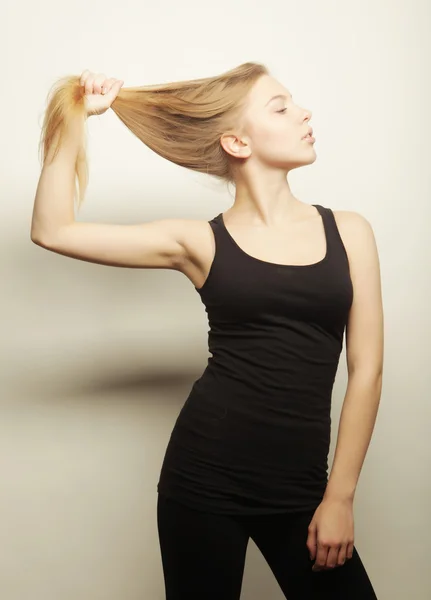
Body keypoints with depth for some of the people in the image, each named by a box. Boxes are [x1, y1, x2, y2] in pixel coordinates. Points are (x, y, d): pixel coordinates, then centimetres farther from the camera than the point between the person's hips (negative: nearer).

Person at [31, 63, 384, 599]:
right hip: (205, 474, -1)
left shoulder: (348, 232, 4)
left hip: (299, 487, 2)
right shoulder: (201, 243, 0)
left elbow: (366, 369, 2)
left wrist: (340, 496, -2)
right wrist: (76, 117, -2)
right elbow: (53, 230, -1)